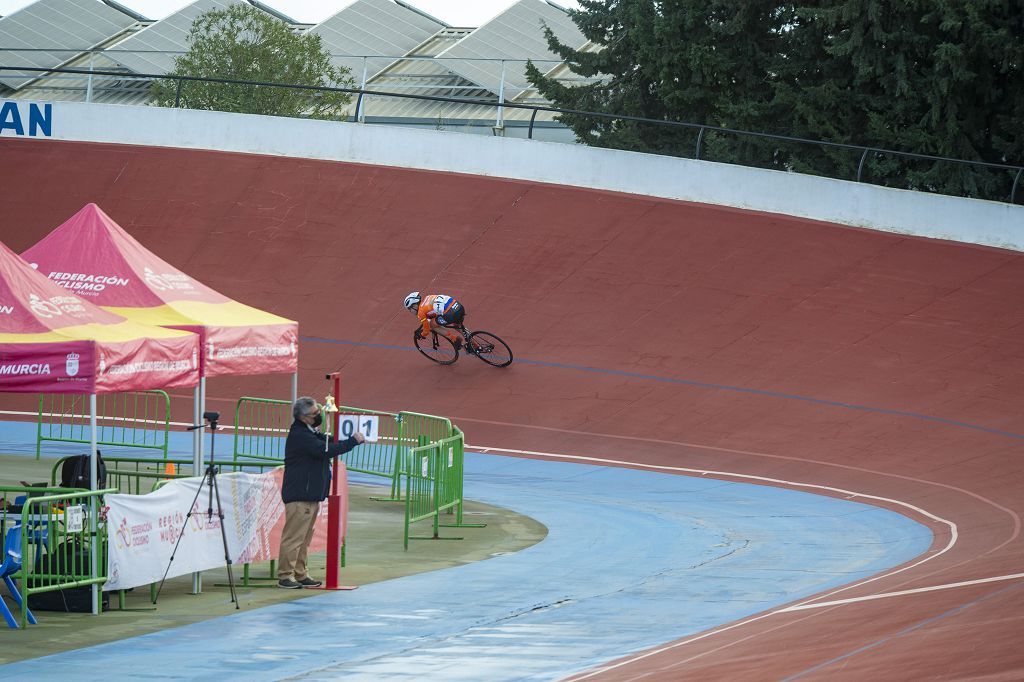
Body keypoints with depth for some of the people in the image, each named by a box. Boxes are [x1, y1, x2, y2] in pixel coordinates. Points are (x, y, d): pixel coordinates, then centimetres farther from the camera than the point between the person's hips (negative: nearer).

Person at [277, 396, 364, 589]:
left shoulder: (308, 431, 16)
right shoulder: (299, 435, -17)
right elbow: (325, 450, -24)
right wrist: (354, 441, -18)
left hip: (311, 493, 10)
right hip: (299, 494, -10)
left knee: (305, 537, 13)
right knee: (294, 536, -8)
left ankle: (300, 574, 19)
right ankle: (285, 576, -5)